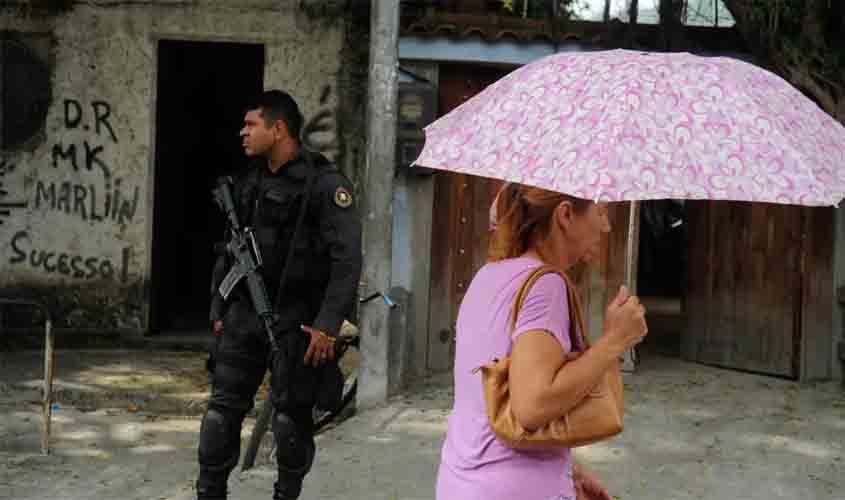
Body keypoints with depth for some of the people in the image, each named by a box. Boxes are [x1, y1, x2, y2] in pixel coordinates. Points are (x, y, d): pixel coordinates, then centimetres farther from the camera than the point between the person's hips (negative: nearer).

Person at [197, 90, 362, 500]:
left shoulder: (325, 184, -11)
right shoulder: (247, 184, 11)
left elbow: (347, 260, -16)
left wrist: (328, 325, -21)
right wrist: (218, 309, 16)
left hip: (296, 322, -6)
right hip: (244, 314, 6)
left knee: (291, 417, 4)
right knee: (223, 407, 5)